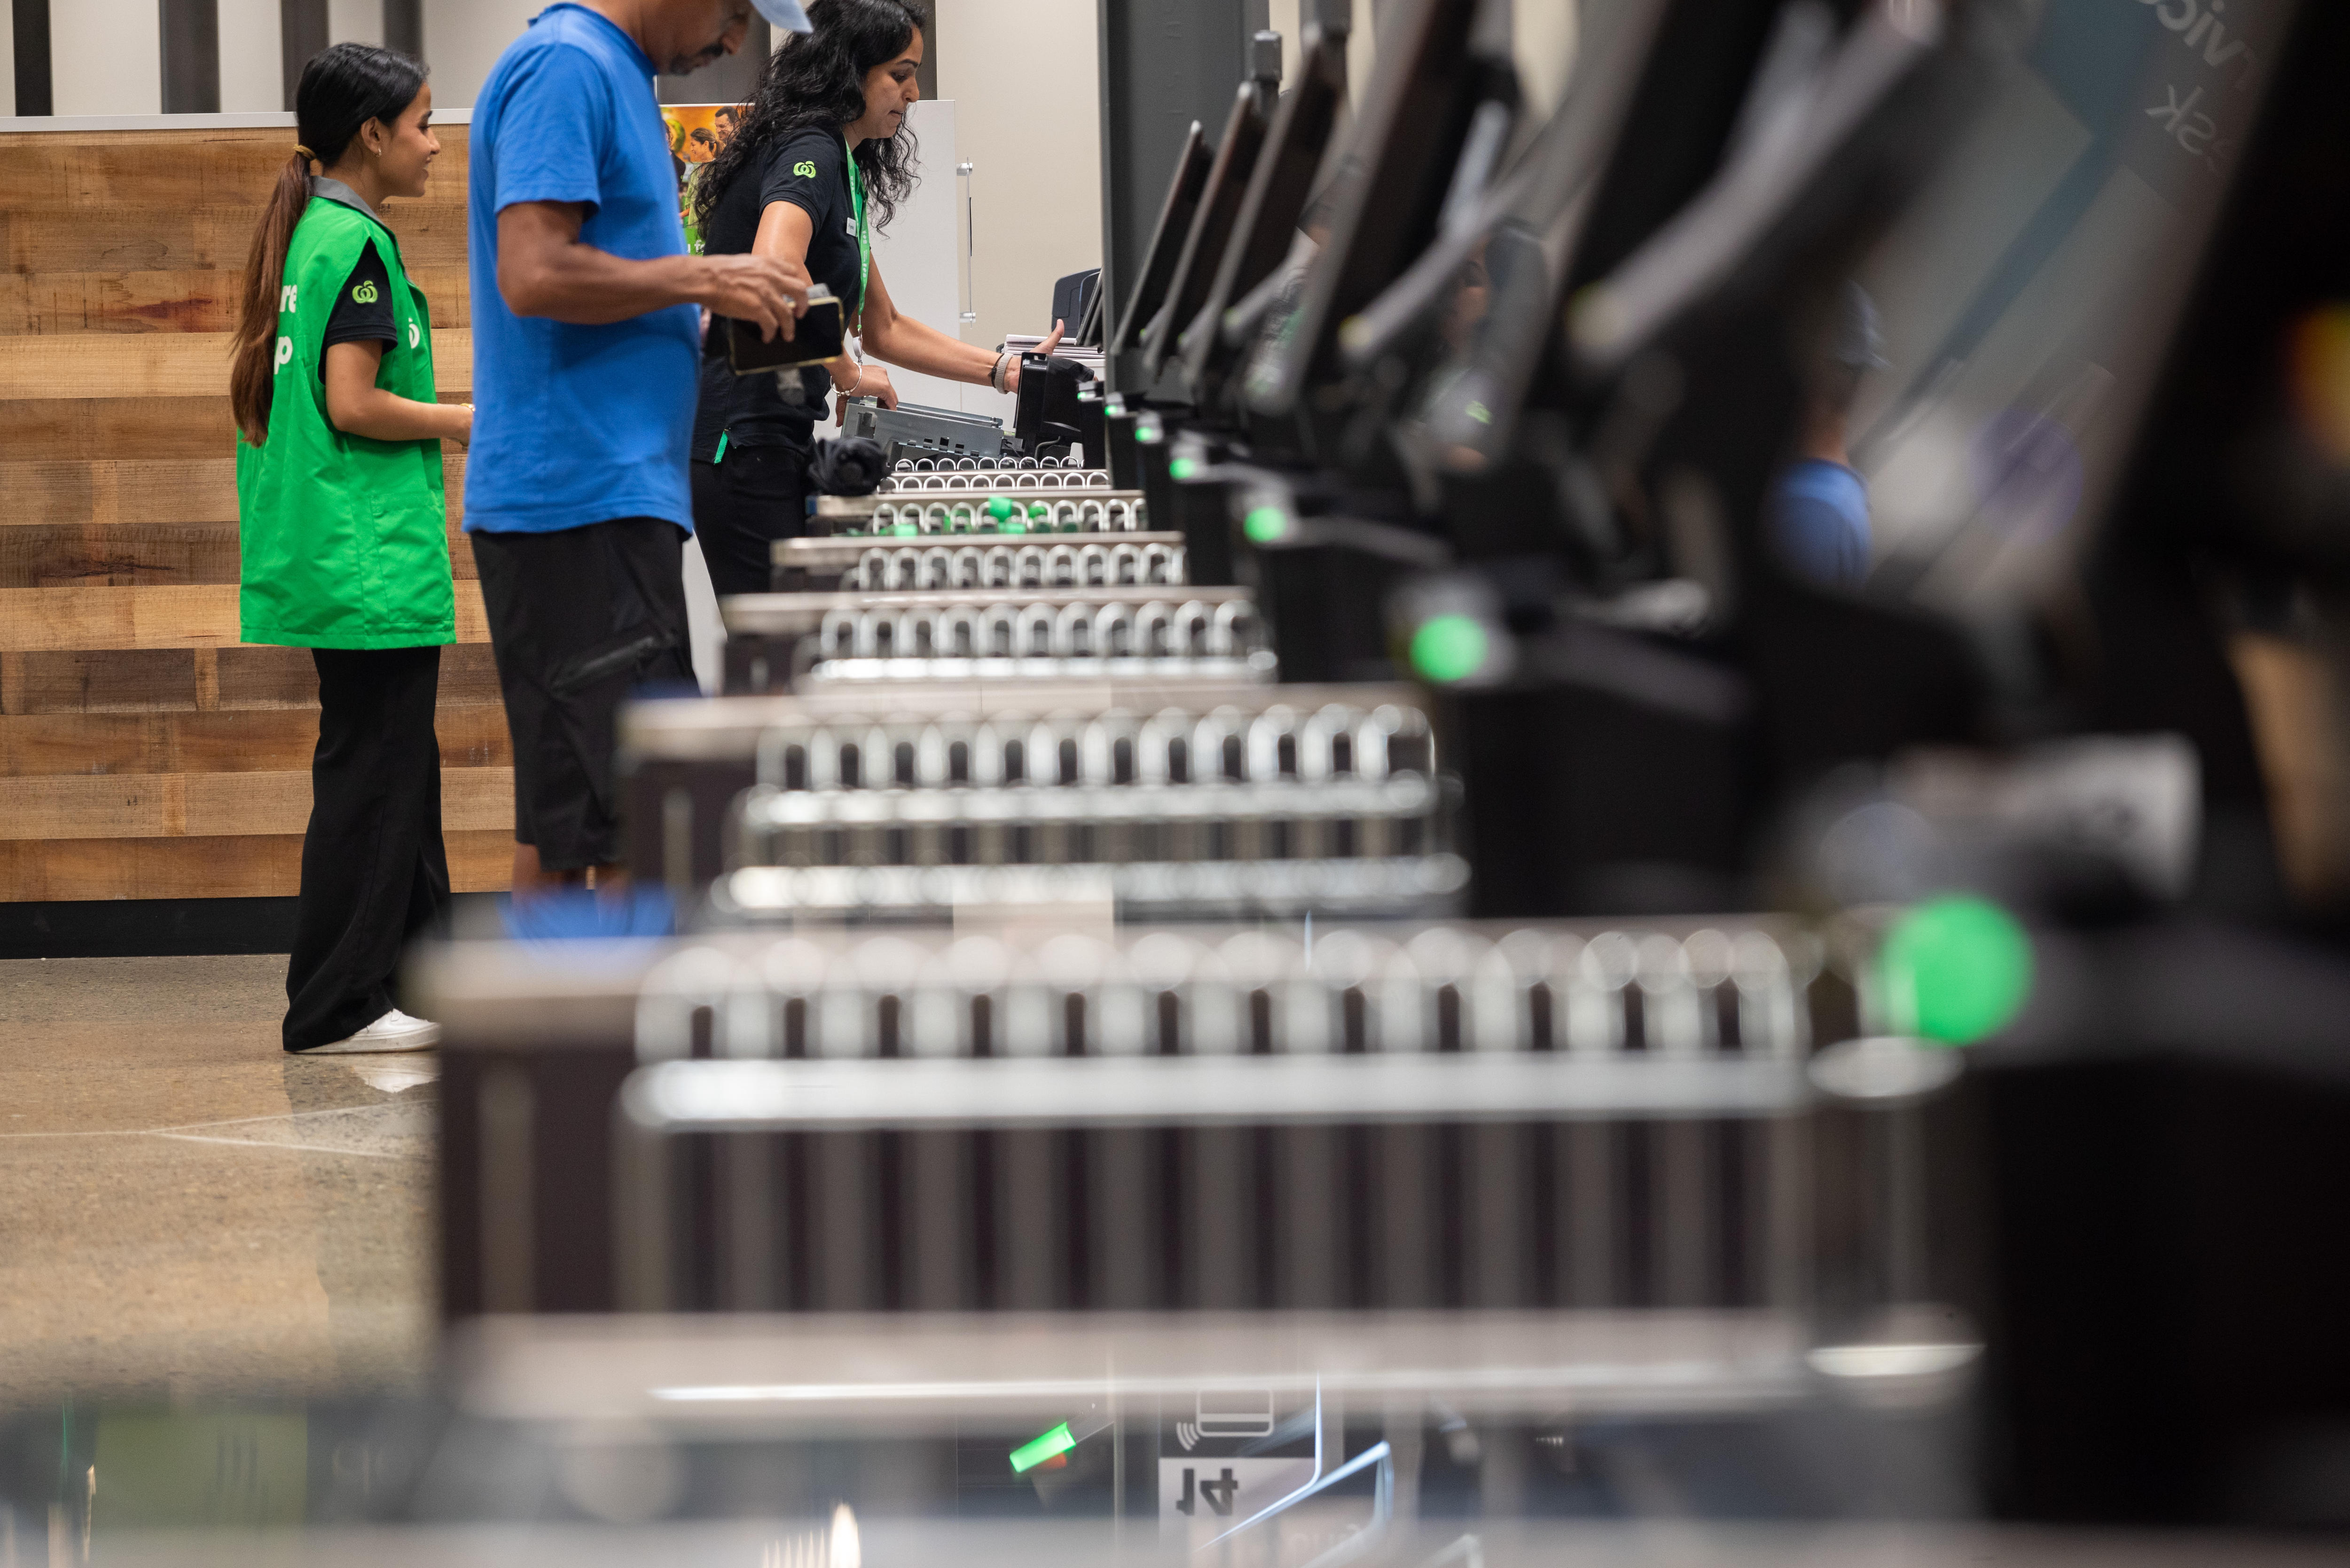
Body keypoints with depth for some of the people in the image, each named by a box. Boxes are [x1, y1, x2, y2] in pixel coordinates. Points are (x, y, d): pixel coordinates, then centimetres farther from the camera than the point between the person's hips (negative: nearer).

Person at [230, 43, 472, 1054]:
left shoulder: (305, 236, 15)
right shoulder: (358, 243, -14)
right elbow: (353, 404, -20)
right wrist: (461, 423, -7)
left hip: (326, 553, 10)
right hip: (373, 556, -10)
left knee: (400, 770, 16)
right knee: (371, 773, -5)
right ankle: (336, 1007, -3)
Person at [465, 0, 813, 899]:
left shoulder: (613, 73, 20)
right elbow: (533, 274, -21)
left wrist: (712, 318, 12)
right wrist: (702, 280, -12)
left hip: (608, 492, 10)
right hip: (582, 497, -10)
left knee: (565, 818, 11)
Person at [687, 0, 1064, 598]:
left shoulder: (843, 169, 20)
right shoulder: (809, 156, -12)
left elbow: (884, 329, 26)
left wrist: (1010, 372, 19)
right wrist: (850, 376, -18)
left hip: (773, 442, 10)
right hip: (744, 443, -10)